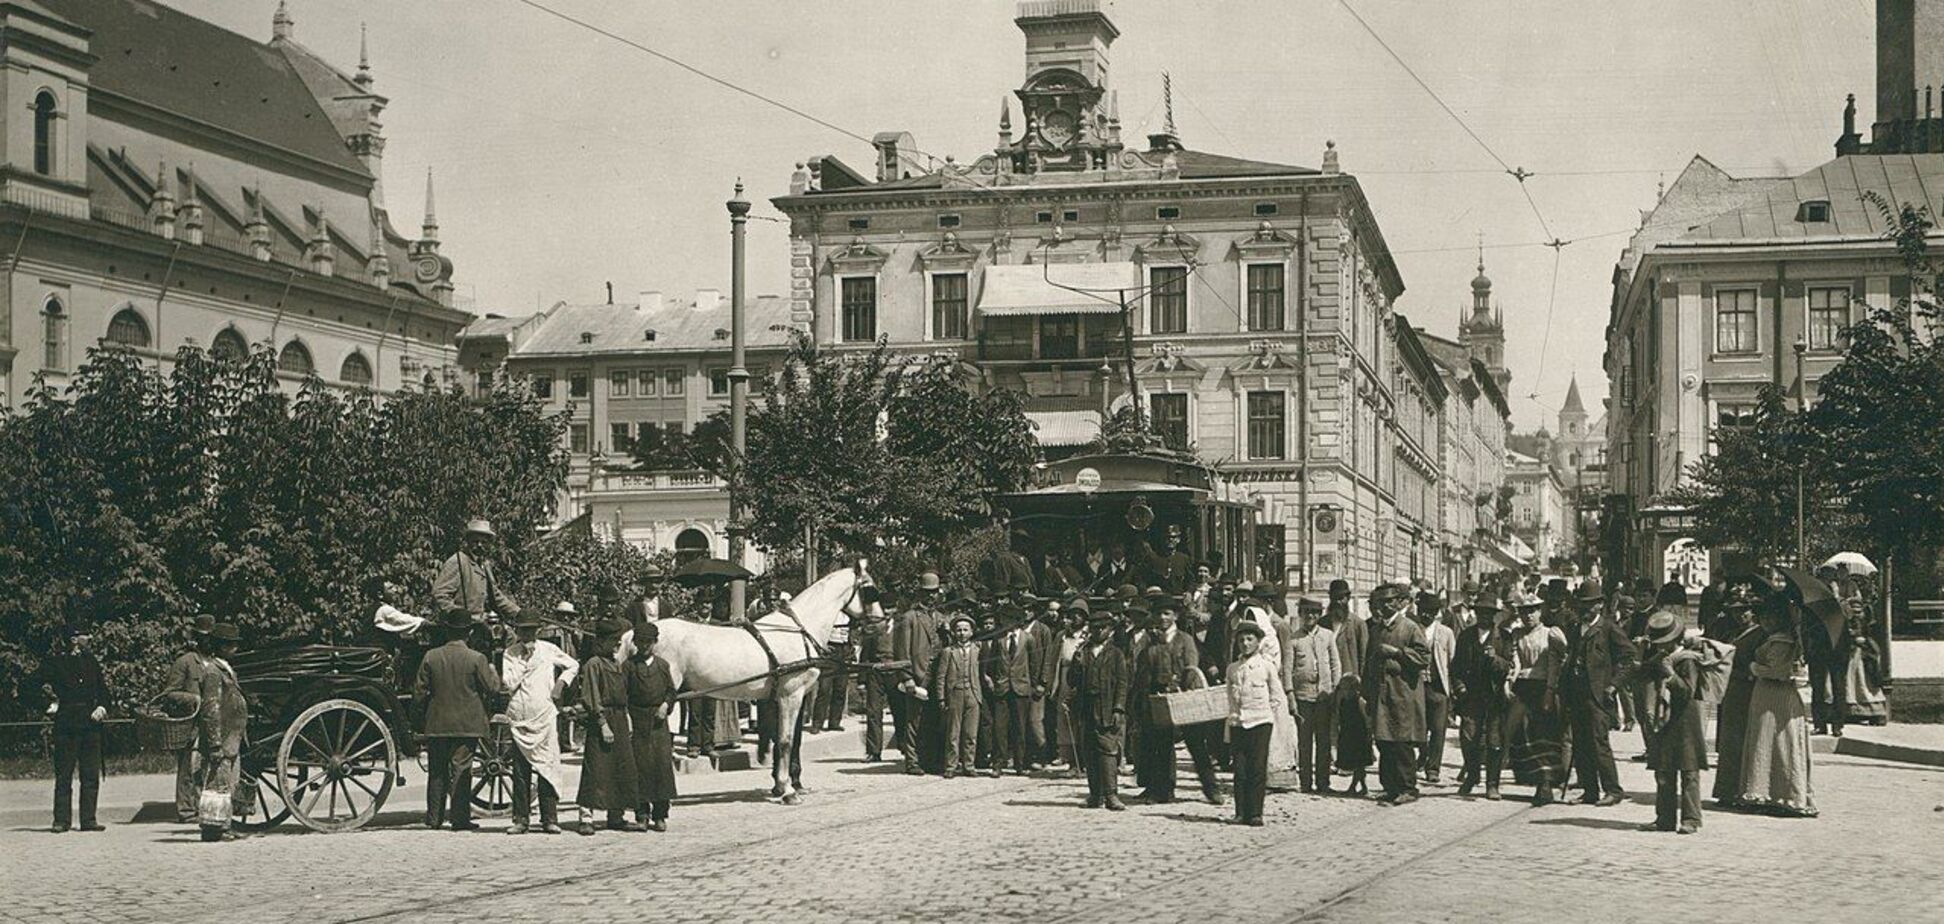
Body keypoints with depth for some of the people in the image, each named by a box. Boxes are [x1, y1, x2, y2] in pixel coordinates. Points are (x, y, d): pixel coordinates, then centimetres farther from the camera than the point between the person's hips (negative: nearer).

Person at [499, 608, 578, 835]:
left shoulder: (548, 650, 6)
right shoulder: (509, 654, 5)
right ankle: (521, 819, 6)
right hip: (518, 720, 0)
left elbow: (573, 665, 18)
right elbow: (509, 683, -8)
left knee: (547, 768, -4)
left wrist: (561, 682, 4)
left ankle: (550, 819, -1)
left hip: (545, 717, 0)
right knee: (520, 772, 1)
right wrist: (525, 659, -9)